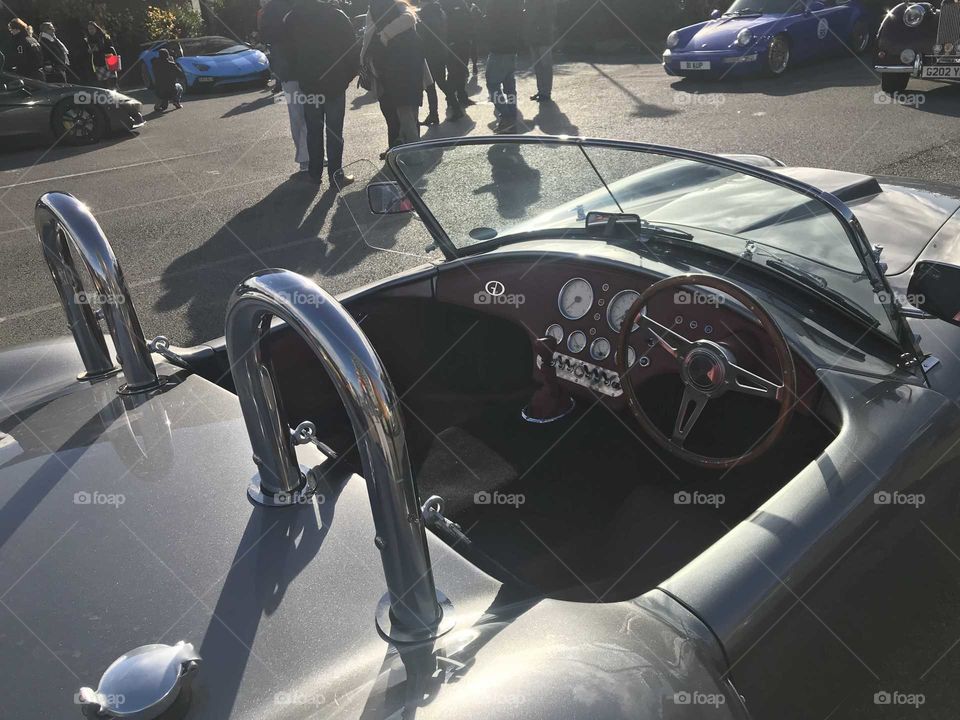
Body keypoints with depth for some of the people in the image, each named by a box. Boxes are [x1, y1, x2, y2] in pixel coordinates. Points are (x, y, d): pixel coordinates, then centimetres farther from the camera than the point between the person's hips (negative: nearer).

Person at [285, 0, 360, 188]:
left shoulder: (290, 20, -1)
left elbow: (289, 53, 4)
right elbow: (353, 47, -8)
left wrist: (298, 78, 13)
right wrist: (349, 74, 3)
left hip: (308, 85, 3)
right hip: (335, 83, -2)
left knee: (313, 131, 13)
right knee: (334, 131, 3)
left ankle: (315, 173, 18)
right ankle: (336, 175, 4)